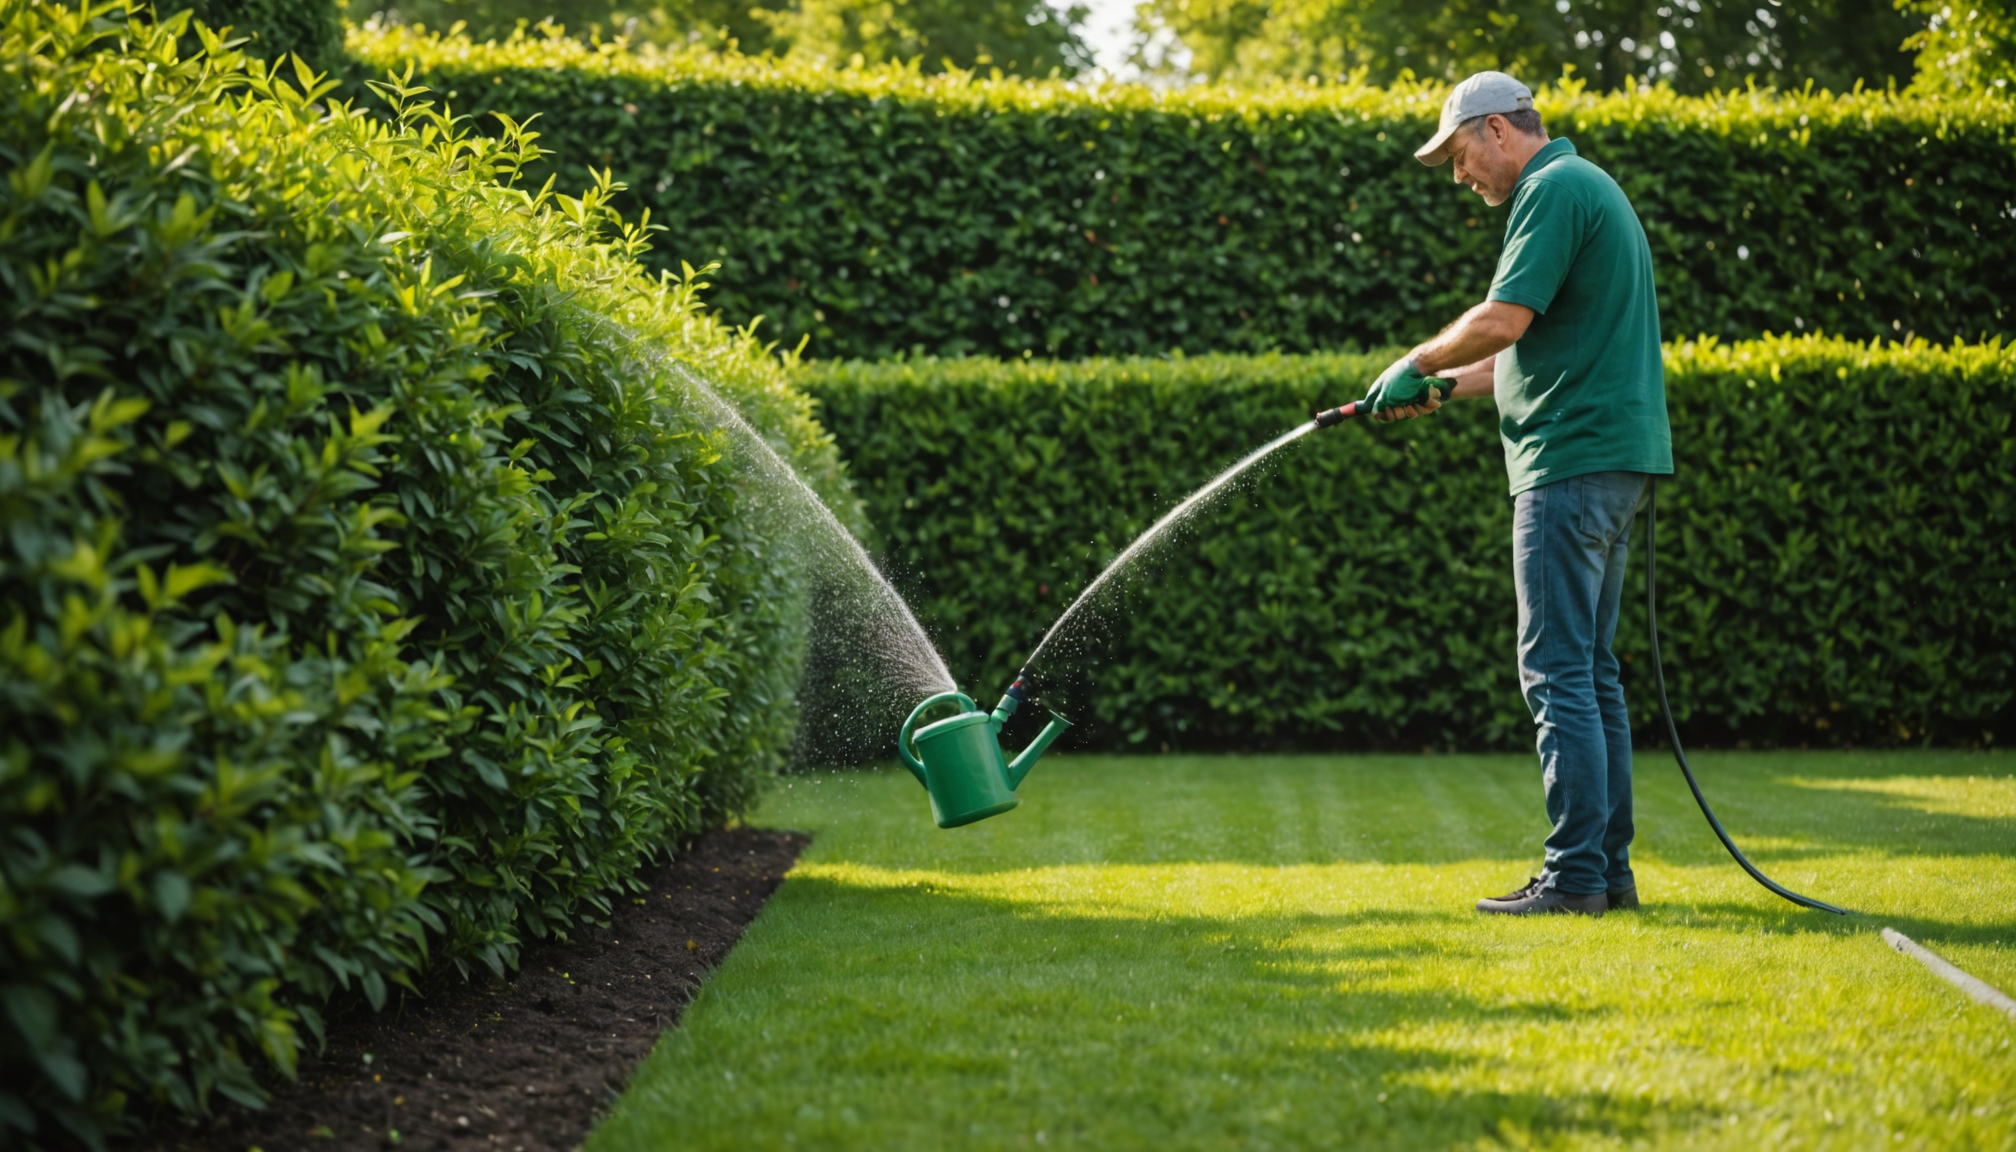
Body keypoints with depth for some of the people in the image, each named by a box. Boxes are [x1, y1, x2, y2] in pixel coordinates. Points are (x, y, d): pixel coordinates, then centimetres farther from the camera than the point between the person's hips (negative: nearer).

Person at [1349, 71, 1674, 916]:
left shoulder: (1555, 189, -11)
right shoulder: (1587, 189, 22)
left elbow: (1504, 319, -21)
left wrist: (1418, 364, -5)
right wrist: (1446, 388, 19)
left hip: (1572, 460, -10)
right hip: (1610, 461, 10)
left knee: (1558, 673, -8)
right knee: (1589, 670, 12)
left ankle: (1576, 876, -7)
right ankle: (1609, 868, 14)